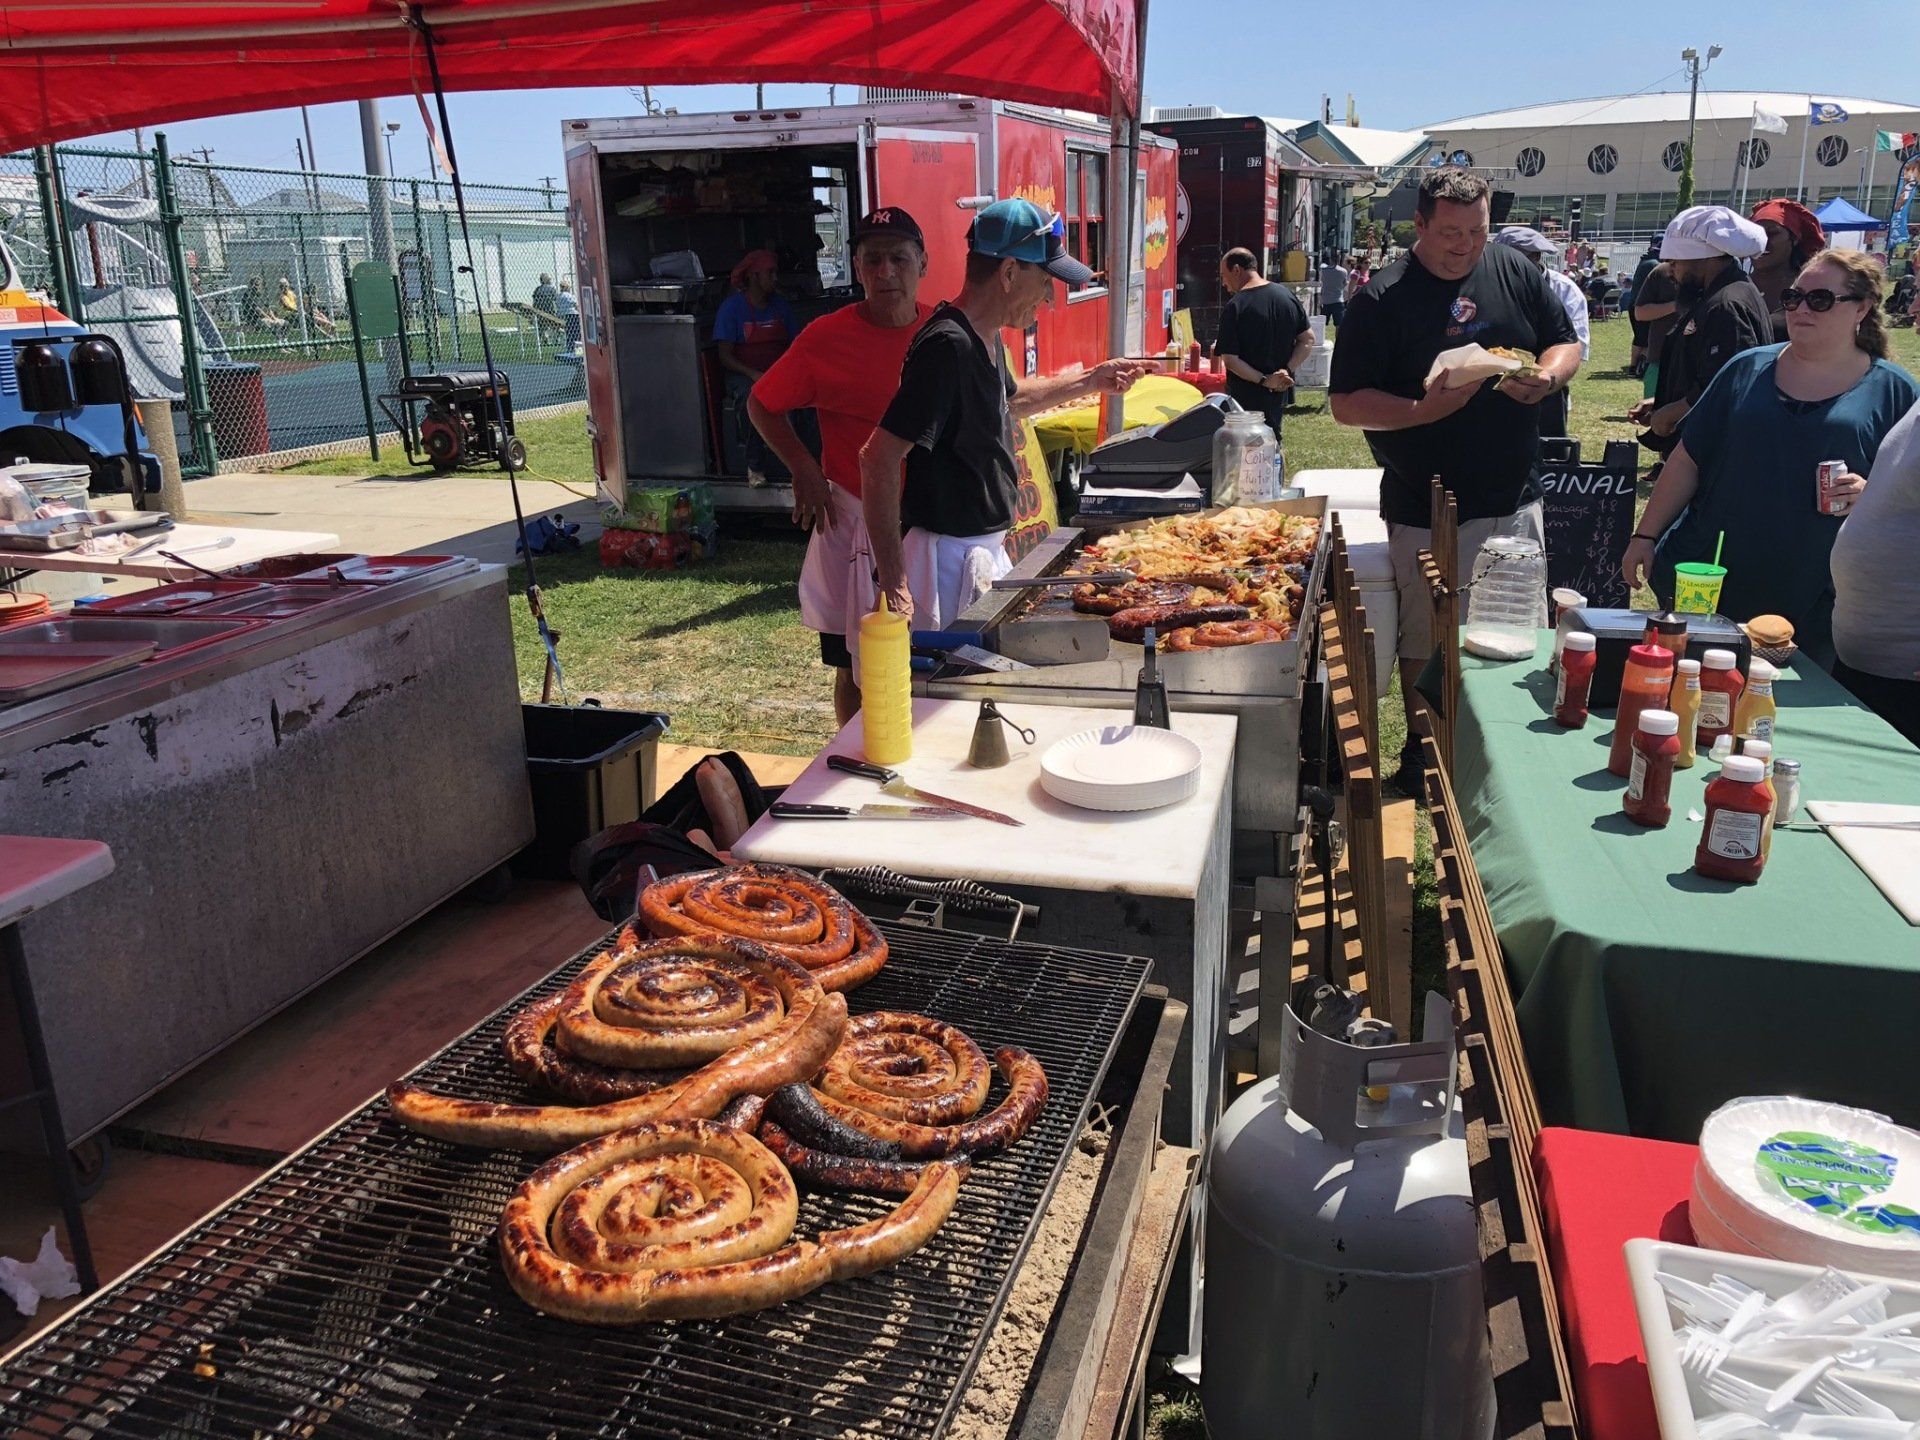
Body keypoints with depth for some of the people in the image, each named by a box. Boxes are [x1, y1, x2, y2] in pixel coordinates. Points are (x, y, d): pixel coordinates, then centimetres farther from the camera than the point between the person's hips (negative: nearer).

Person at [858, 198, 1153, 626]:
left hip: (985, 547, 10)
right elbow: (878, 459, -28)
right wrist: (893, 582, -28)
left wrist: (1090, 380, 22)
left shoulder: (984, 338, 7)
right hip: (948, 555, -10)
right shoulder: (947, 346, -23)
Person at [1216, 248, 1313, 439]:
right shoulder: (1287, 296, 2)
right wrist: (1287, 371, -6)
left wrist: (1264, 380, -16)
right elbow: (1307, 340, 3)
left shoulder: (1233, 307, -15)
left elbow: (1230, 360, -19)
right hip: (1278, 394, 6)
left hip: (1246, 396, -6)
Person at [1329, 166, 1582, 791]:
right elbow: (1347, 404, -11)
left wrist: (1548, 376, -9)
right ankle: (1422, 757, 25)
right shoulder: (1382, 300, -9)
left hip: (1515, 504, 5)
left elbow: (1566, 342, 13)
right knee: (1425, 646, 7)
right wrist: (1423, 410, -26)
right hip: (1427, 515, -5)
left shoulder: (1515, 272, 5)